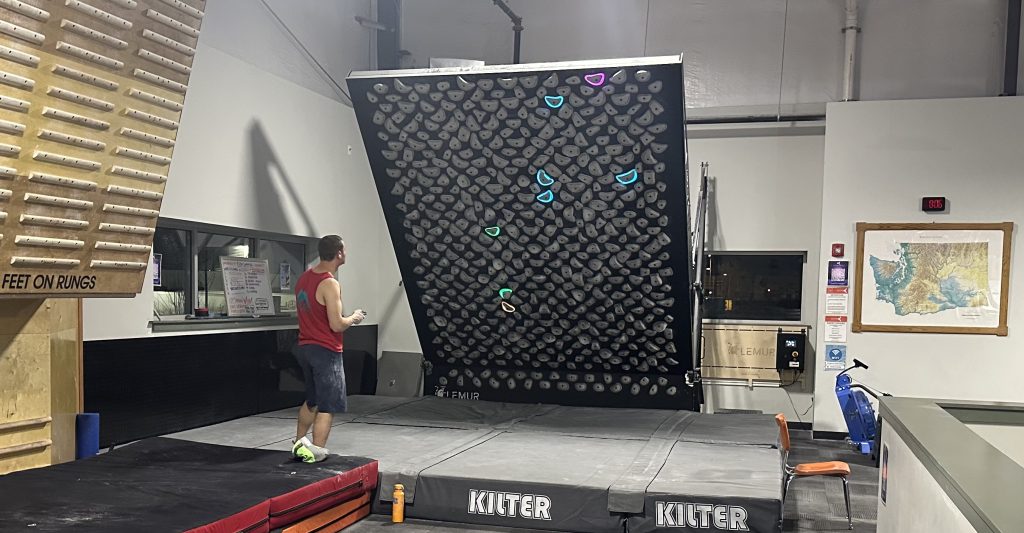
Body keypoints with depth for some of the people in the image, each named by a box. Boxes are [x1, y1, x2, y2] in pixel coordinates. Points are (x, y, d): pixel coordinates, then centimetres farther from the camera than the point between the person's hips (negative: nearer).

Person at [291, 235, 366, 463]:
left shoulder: (304, 277, 7)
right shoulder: (330, 284, -20)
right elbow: (337, 325, -22)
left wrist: (344, 318, 19)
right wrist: (354, 318, -3)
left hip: (305, 347, 9)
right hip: (326, 351, -9)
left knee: (312, 400, 24)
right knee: (328, 407, -2)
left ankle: (299, 443, 33)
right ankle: (315, 453, -5)